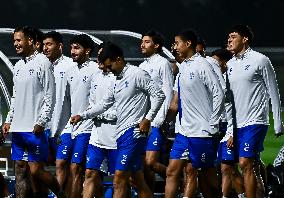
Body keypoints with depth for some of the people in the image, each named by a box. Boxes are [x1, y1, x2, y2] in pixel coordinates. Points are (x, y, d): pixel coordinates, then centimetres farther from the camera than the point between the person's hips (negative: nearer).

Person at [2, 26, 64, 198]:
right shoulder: (18, 66, 16)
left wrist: (41, 122, -16)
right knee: (20, 170, 5)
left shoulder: (42, 63, -7)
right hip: (18, 128, 8)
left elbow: (50, 95, -10)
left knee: (36, 170, -9)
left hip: (35, 128, -8)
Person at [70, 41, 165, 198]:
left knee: (119, 180, -13)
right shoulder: (117, 81, 19)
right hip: (121, 133, 9)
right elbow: (104, 104, 24)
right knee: (138, 181, 9)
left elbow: (159, 95, -11)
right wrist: (82, 116, 16)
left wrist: (148, 119, -15)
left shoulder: (136, 74, -7)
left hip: (133, 132, -9)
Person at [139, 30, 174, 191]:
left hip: (157, 122, -8)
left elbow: (167, 93, -9)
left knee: (151, 162, -15)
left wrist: (162, 119, -17)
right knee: (144, 164, 4)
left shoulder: (163, 63, -3)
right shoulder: (142, 66, 20)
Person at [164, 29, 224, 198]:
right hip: (184, 131, 8)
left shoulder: (202, 65, -11)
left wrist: (212, 125, -13)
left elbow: (218, 94, -13)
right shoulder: (183, 67, 14)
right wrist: (166, 120, 18)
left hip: (202, 132, -8)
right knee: (172, 171, 2)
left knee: (208, 174, 0)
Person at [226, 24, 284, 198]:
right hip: (237, 124, 6)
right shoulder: (230, 64, 15)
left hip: (255, 122, -6)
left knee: (245, 164, -15)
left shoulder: (260, 60, -3)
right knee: (253, 166, 9)